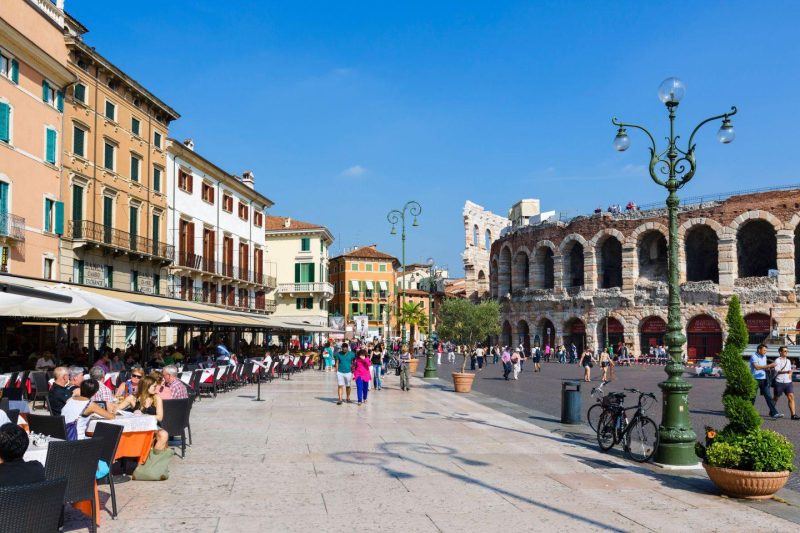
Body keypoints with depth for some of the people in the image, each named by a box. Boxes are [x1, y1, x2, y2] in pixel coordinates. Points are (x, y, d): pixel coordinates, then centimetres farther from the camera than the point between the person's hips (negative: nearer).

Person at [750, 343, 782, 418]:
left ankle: (774, 413, -7)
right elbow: (757, 367, -25)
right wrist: (769, 365, -26)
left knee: (768, 396, -3)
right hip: (755, 379, -6)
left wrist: (770, 367, 1)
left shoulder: (764, 356, 12)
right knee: (752, 397, 4)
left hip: (763, 379, 6)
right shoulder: (753, 356, -12)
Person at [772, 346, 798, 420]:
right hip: (779, 382, -6)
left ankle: (793, 414, -10)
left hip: (788, 382, 6)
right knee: (776, 398, 7)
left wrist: (790, 374, 9)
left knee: (791, 397, -7)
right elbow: (777, 370, -19)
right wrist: (786, 372, -34)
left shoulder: (788, 361, 15)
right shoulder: (777, 360, -6)